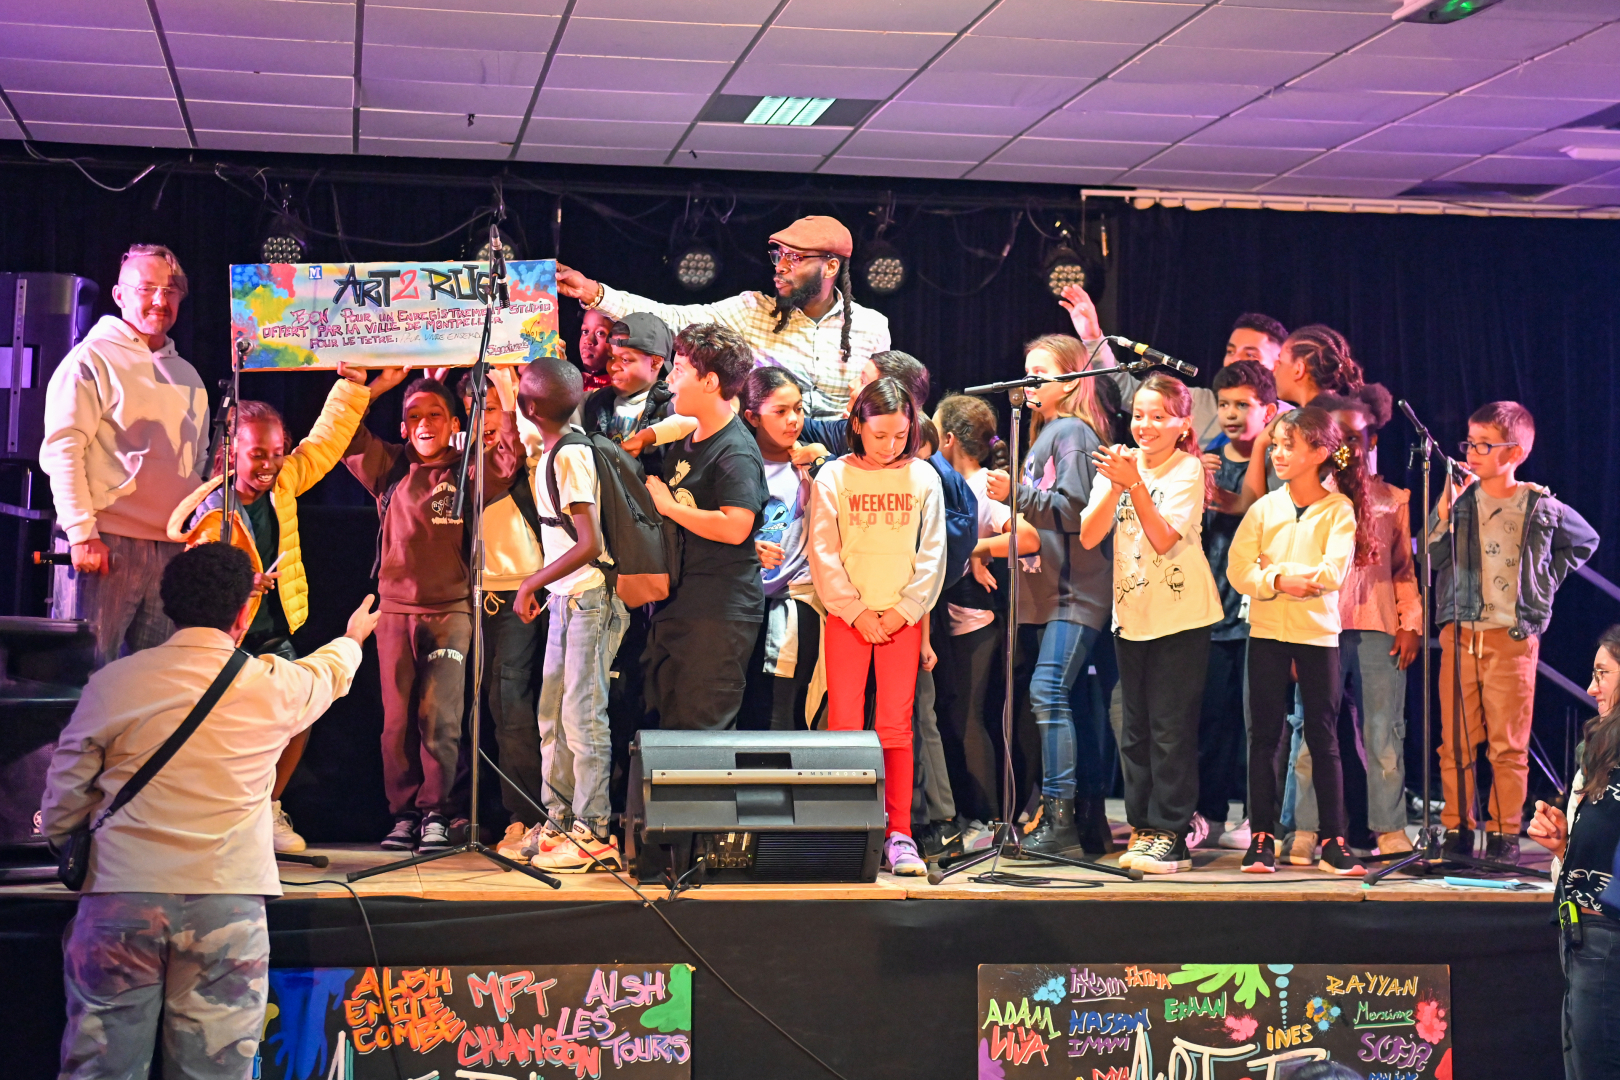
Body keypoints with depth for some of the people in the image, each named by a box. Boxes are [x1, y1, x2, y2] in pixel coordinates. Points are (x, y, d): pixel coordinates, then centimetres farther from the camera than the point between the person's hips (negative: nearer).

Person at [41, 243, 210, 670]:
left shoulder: (187, 376, 20)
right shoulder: (93, 359, -1)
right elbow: (61, 449, -9)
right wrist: (82, 533, -15)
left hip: (171, 550, 7)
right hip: (103, 543, -6)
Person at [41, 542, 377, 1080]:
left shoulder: (112, 683, 1)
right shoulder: (275, 686, 4)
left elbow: (63, 802, 6)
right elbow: (328, 673, 29)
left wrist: (64, 840, 29)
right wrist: (353, 638, 51)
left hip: (121, 898, 0)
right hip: (227, 906, 0)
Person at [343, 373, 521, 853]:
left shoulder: (469, 471, 6)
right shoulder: (389, 468, 11)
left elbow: (511, 459, -8)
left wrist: (507, 405, -15)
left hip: (450, 610, -2)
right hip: (395, 609, 2)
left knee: (439, 717, -7)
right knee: (397, 718, 2)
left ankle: (435, 815, 1)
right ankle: (404, 815, 8)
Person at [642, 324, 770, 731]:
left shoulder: (737, 452, -14)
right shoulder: (686, 441, 15)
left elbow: (735, 528, -25)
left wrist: (668, 505, -15)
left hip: (722, 611, -10)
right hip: (675, 603, 10)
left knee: (700, 728, -7)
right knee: (668, 723, 13)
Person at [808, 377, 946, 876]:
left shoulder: (922, 477, 6)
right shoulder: (833, 476, 2)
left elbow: (932, 553, 5)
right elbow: (823, 553, -1)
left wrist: (904, 609, -5)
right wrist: (855, 610, -8)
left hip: (902, 618, 1)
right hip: (846, 616, 0)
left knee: (897, 724, -2)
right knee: (844, 723, -2)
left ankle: (899, 835, 0)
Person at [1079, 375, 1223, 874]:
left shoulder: (1187, 469, -8)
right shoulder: (1119, 465, 4)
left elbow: (1165, 539, -21)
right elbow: (1088, 536, -7)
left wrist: (1134, 484, -27)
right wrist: (1114, 486, -19)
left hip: (1181, 615, -5)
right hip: (1131, 612, 5)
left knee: (1171, 729, -6)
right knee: (1135, 729, 9)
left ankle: (1170, 835, -1)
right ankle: (1144, 828, 17)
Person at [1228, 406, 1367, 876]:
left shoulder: (1339, 510, -1)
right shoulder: (1264, 508, 5)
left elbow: (1333, 573, -14)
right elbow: (1238, 572, -3)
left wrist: (1275, 570, -12)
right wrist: (1281, 581, -17)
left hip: (1318, 632, -2)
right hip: (1266, 631, 2)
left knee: (1323, 736, 2)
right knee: (1264, 735, 3)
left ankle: (1334, 841, 7)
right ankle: (1261, 838, 7)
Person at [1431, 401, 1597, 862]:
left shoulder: (1541, 507, 2)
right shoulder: (1461, 500, 5)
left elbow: (1586, 541, 20)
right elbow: (1431, 558, -6)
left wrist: (1546, 580, 12)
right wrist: (1446, 506, -13)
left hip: (1513, 638, -2)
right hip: (1459, 634, 2)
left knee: (1508, 745, 2)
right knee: (1455, 741, 4)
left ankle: (1504, 836, 9)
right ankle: (1457, 831, 11)